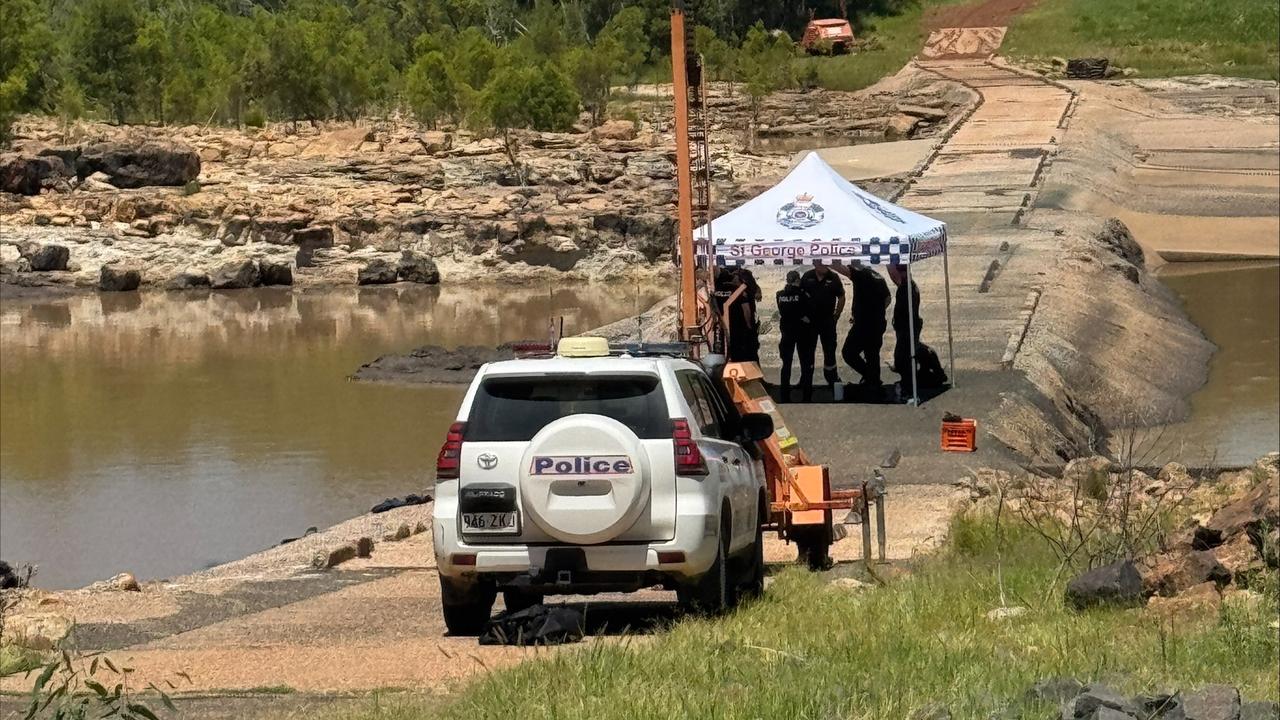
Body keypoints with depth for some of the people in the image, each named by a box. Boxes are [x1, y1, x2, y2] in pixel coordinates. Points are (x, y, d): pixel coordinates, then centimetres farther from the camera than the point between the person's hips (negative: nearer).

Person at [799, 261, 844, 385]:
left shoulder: (833, 278, -7)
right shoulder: (807, 277, -5)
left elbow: (841, 297, 2)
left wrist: (837, 314, -1)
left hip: (827, 320, -1)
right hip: (809, 319, 1)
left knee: (830, 350, 7)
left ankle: (832, 378, 21)